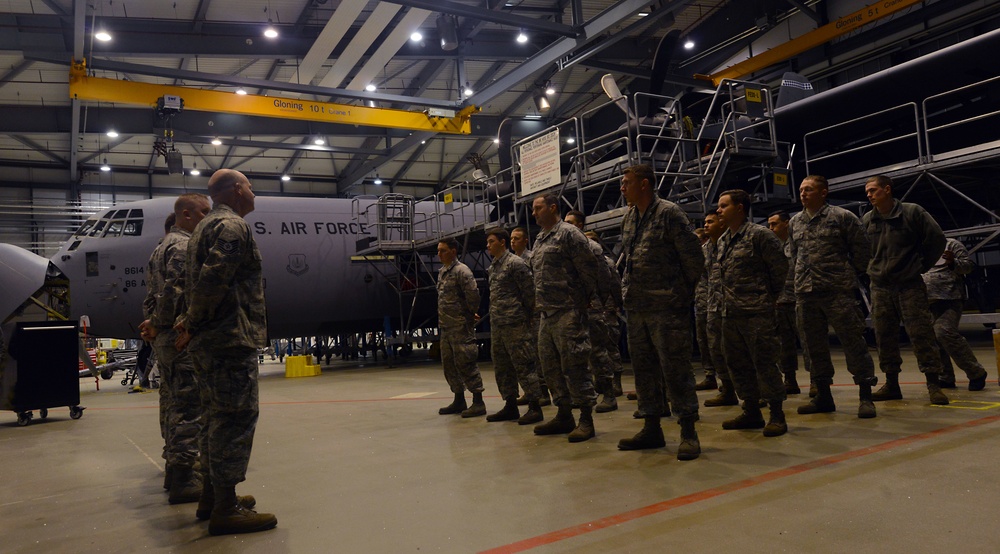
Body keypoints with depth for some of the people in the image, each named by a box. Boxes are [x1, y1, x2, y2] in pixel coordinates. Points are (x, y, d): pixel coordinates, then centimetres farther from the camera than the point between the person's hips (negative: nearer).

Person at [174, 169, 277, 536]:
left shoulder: (205, 227, 22)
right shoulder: (232, 226, -11)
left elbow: (193, 282, 20)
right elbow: (213, 279, -21)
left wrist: (191, 322, 10)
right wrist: (193, 324, -11)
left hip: (208, 341, 10)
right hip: (230, 339, -10)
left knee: (217, 416, 16)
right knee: (236, 416, -7)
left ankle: (212, 495, 25)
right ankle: (225, 509, -4)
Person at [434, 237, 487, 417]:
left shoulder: (461, 271, -12)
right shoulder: (441, 272, 15)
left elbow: (473, 294, -19)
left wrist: (471, 313, -8)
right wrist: (442, 320, 12)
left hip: (461, 326, -9)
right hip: (446, 326, 9)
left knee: (465, 363, -6)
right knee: (449, 364, 13)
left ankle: (478, 402, 2)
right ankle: (459, 401, 24)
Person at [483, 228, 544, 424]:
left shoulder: (515, 263, -8)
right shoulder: (493, 267, 17)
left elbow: (529, 292, -10)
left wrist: (527, 318, -10)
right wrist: (494, 318, 17)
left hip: (515, 325, -9)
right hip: (496, 325, 9)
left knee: (523, 365, -5)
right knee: (502, 367, 12)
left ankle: (534, 407, 2)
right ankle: (510, 406, 21)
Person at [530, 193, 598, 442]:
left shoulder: (569, 233, -7)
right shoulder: (539, 240, 19)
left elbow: (588, 268, -10)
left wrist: (583, 299, -6)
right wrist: (539, 301, 15)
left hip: (567, 312, -9)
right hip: (546, 313, 9)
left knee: (574, 365, -7)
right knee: (551, 366, 12)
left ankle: (586, 419, 2)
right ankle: (564, 415, 22)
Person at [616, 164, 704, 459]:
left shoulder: (669, 213, -9)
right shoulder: (628, 218, 13)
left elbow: (694, 257, -8)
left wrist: (683, 293, 0)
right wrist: (632, 290, 14)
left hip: (666, 308, -8)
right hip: (635, 307, 8)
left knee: (675, 369, -4)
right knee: (643, 368, 12)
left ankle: (688, 432, 7)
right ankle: (652, 428, 24)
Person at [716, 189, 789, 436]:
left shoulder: (759, 235, -7)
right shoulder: (723, 240, 15)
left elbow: (780, 266, -6)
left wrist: (769, 295, 1)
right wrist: (728, 298, 14)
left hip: (756, 312, -8)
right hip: (730, 312, 8)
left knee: (764, 363, -5)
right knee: (737, 364, 11)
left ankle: (777, 416, 6)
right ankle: (751, 412, 22)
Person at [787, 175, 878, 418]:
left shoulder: (843, 217, -2)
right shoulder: (795, 222, 13)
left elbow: (862, 250, 2)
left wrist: (848, 275, 5)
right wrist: (799, 279, 13)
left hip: (838, 291, -5)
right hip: (805, 293, 5)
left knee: (853, 341, -3)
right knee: (814, 345, 10)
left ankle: (865, 396, 6)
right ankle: (823, 395, 20)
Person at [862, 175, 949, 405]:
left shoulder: (912, 212, -6)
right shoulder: (866, 220, 4)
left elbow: (937, 239, -3)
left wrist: (920, 267, -1)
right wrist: (872, 270, 9)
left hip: (910, 285, -4)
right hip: (880, 288, 4)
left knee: (921, 334, -4)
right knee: (885, 337, 6)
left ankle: (933, 384, 3)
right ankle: (891, 384, 15)